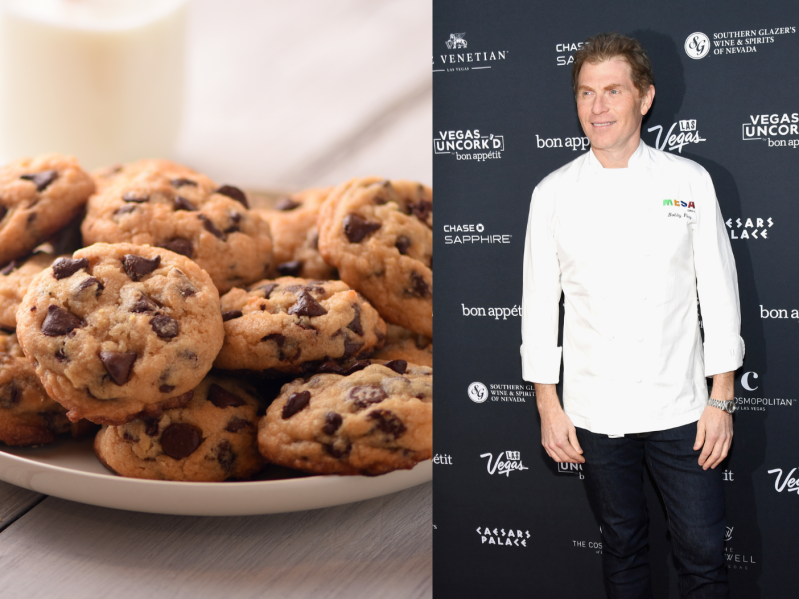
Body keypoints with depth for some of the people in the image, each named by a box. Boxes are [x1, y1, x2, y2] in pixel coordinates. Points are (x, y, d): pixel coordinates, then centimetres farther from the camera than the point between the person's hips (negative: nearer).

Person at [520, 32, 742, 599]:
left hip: (681, 408, 0)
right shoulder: (553, 194, 0)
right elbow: (540, 303, 3)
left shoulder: (689, 181, -1)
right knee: (623, 545, 15)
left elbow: (719, 292, 1)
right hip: (596, 413, 1)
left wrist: (721, 400, -1)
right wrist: (549, 407, 1)